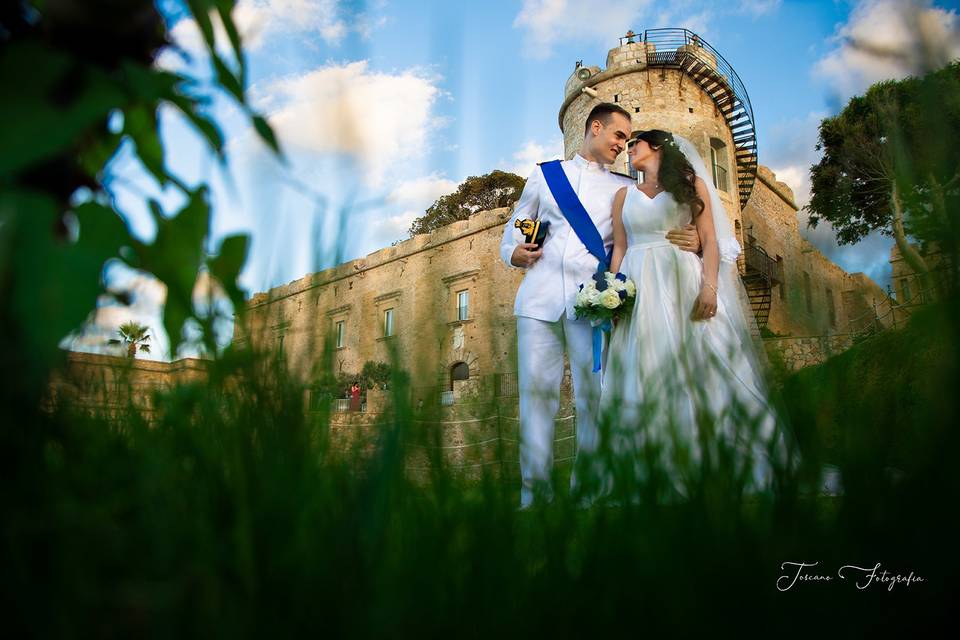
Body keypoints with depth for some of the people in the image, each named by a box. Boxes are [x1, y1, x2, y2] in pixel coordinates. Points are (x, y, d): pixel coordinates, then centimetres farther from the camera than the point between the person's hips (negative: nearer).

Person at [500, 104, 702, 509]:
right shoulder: (543, 175, 21)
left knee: (594, 395, -5)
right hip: (538, 297, 0)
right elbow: (512, 232, 23)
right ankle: (534, 493, 2)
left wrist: (691, 242, -7)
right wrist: (515, 253, 1)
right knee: (535, 392, -4)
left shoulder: (623, 188, 19)